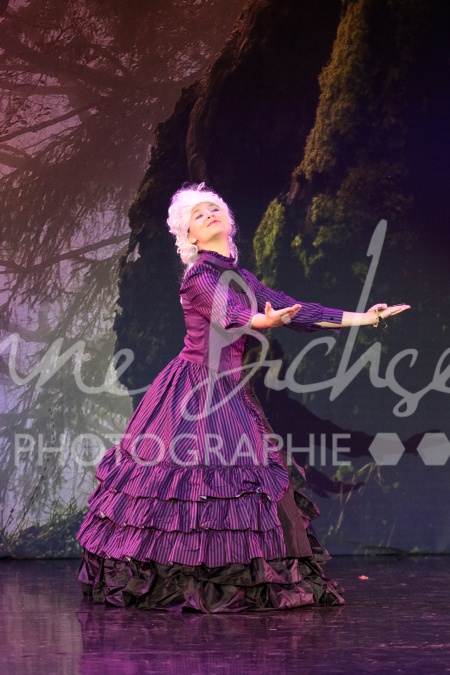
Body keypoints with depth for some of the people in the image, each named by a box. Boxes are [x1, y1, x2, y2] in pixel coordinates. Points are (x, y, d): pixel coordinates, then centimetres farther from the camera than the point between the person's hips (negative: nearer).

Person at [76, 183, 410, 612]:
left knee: (246, 478, 4)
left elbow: (291, 309, 12)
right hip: (195, 393, -8)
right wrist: (262, 321, -52)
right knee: (193, 476, -8)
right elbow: (229, 315, -29)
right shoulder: (198, 275, -11)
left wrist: (363, 318, 11)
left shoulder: (240, 277, 13)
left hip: (228, 395, 8)